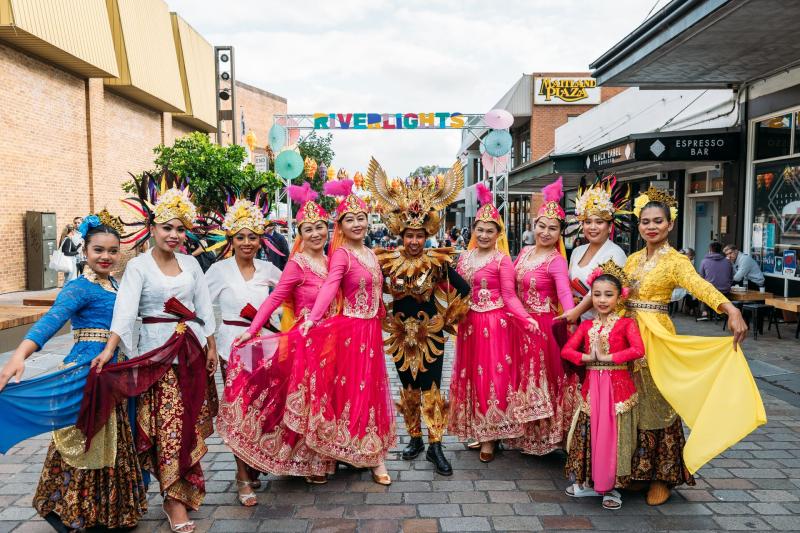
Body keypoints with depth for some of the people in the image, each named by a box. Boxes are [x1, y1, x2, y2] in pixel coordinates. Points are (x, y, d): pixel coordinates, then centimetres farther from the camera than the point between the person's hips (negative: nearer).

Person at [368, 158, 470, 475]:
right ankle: (415, 439, 29)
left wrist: (449, 317, -2)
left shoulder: (438, 262, -9)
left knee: (431, 389, -3)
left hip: (431, 333, -2)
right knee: (408, 388, 13)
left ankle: (435, 447, 6)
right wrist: (383, 318, 4)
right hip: (401, 333, 2)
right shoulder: (388, 262, -4)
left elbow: (463, 289, -4)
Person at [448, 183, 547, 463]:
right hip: (470, 323, 6)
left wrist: (526, 319, -25)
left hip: (495, 324, -6)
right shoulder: (465, 256, 9)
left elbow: (509, 297, -11)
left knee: (493, 376, -1)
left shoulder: (502, 260, -8)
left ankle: (491, 436, 13)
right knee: (471, 376, 12)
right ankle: (478, 431, 27)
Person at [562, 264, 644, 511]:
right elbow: (566, 350, 1)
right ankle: (590, 481, 24)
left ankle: (612, 486, 16)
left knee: (613, 435, 1)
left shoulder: (626, 323, -5)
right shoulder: (586, 325, 8)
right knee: (589, 433, 8)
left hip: (617, 385, -4)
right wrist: (587, 357, -15)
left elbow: (638, 350, -21)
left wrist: (607, 357, -19)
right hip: (592, 385, 4)